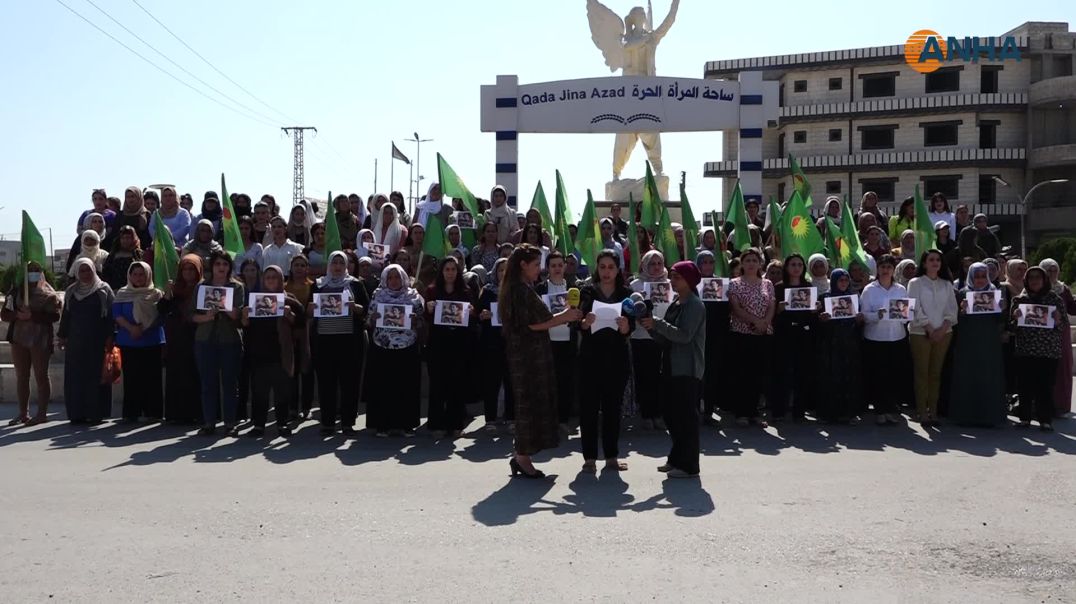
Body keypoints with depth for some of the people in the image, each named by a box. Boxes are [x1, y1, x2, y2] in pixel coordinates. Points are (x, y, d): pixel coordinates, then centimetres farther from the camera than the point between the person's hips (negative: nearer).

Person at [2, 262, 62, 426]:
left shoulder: (48, 294, -2)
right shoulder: (16, 291, 9)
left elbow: (54, 316, -14)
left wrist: (32, 315, -23)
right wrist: (17, 315, -15)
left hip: (40, 340, -4)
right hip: (19, 339, 5)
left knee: (41, 376, -1)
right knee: (21, 377, 9)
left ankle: (42, 413, 3)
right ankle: (23, 413, 16)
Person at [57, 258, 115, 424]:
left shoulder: (103, 290, 0)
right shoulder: (71, 292, 12)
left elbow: (110, 315, -4)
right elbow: (65, 315, 16)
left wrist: (109, 337, -10)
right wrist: (62, 336, 11)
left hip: (97, 342, -4)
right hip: (76, 341, 4)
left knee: (96, 376, -3)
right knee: (76, 377, 2)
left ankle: (96, 412, 0)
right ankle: (77, 412, 7)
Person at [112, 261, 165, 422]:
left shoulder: (156, 294, 5)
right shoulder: (122, 294, 10)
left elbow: (161, 315, -1)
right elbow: (117, 315, 1)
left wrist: (143, 328, -14)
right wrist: (131, 328, -15)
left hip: (152, 341, -1)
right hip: (128, 342, 1)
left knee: (152, 377, -1)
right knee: (131, 377, 2)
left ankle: (153, 412, 4)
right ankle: (131, 413, 7)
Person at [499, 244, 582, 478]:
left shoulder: (521, 288, 18)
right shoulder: (522, 290, -14)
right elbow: (531, 324, -19)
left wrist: (562, 315, 9)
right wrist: (564, 317, -11)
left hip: (527, 355, 10)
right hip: (529, 355, -10)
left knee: (529, 403, 12)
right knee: (530, 402, -4)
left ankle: (521, 456, 16)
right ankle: (522, 457, 3)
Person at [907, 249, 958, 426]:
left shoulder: (947, 284, 13)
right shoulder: (916, 283, 2)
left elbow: (952, 309, 6)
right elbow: (915, 309, -7)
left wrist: (943, 329, -8)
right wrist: (930, 329, -13)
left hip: (943, 333, 3)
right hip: (921, 333, -3)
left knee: (936, 373, 4)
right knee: (922, 372, -4)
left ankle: (933, 411, 8)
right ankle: (922, 412, -2)